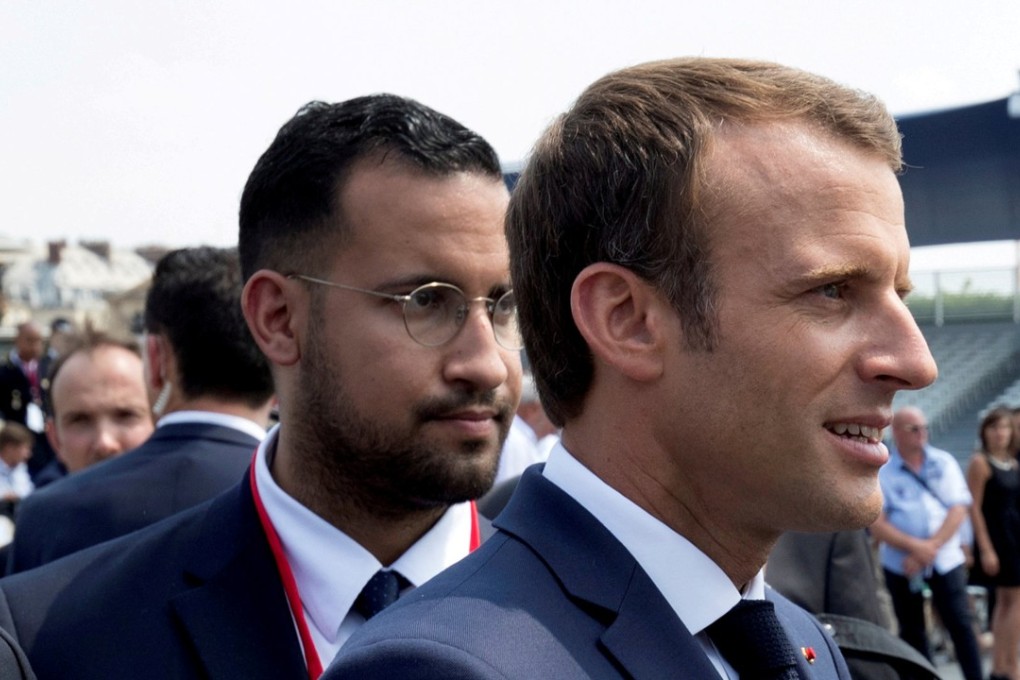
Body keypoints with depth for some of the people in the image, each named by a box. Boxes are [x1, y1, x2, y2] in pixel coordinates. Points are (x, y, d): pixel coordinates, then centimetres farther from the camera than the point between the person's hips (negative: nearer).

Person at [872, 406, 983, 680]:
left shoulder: (944, 462, 4)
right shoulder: (882, 472, -3)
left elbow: (959, 509, -3)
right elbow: (877, 524, -8)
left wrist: (932, 547, -13)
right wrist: (915, 547, -19)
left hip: (946, 560, 1)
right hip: (900, 564, -1)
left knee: (961, 624, -4)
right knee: (912, 631, 7)